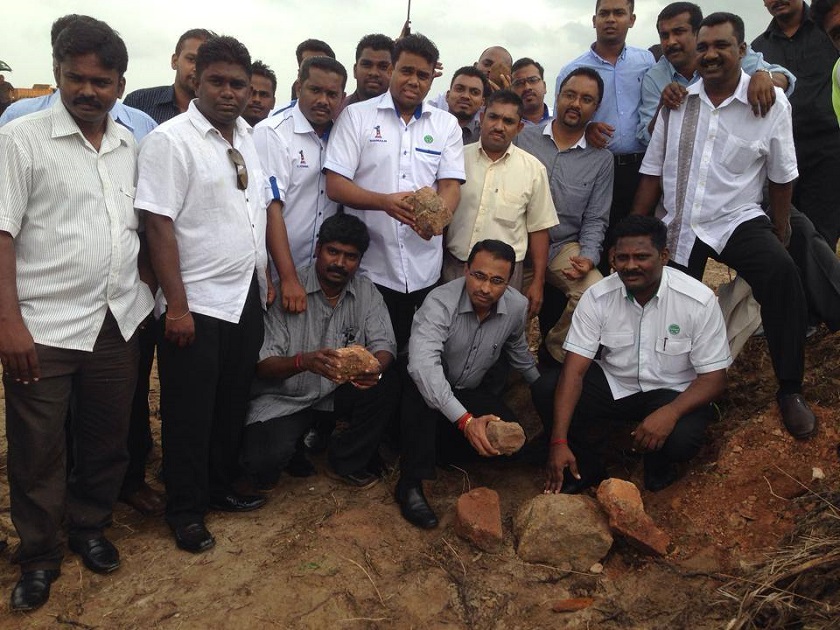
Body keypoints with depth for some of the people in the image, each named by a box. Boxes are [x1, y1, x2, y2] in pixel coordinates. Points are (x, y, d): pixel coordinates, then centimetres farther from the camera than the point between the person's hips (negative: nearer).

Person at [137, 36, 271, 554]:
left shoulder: (250, 137, 9)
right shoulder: (171, 140, -12)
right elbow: (159, 224, -16)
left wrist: (268, 277, 13)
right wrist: (177, 305, -18)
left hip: (247, 298, 7)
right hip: (196, 306, -6)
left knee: (233, 406, 18)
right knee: (191, 415, 7)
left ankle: (221, 487, 37)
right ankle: (186, 511, 26)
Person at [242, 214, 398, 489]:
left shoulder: (367, 292, -1)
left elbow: (384, 345, -9)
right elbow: (263, 365, -19)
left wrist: (375, 367, -34)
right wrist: (303, 361, -40)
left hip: (339, 393, 4)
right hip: (283, 398, -4)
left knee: (386, 385, -24)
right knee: (265, 460, -29)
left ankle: (346, 462, 1)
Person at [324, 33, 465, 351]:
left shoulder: (446, 125, 10)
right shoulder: (356, 116, 3)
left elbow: (451, 185, 3)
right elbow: (335, 185, -4)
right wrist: (385, 202, -21)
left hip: (424, 271, 2)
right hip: (368, 267, -2)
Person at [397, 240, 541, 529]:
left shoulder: (518, 306, -13)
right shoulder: (440, 302, -31)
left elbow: (517, 348, 12)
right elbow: (422, 364, -47)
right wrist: (465, 420, -56)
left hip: (470, 391, 5)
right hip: (429, 385, -4)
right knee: (420, 393, -38)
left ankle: (448, 446, 7)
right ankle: (410, 484, -25)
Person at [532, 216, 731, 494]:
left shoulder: (699, 301, -17)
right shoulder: (598, 297, -13)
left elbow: (714, 378, -14)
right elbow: (574, 370, -18)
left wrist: (670, 412, -35)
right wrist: (559, 442, -27)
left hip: (673, 393, -2)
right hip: (613, 384, 2)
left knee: (681, 439, -35)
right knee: (545, 388, -22)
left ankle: (659, 464, 6)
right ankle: (584, 468, 4)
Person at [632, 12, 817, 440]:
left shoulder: (771, 103, -3)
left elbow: (781, 177, 5)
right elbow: (653, 172, 6)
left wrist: (780, 235, 6)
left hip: (737, 220, -2)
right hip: (678, 226, 3)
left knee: (781, 272, -29)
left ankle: (790, 392, -14)